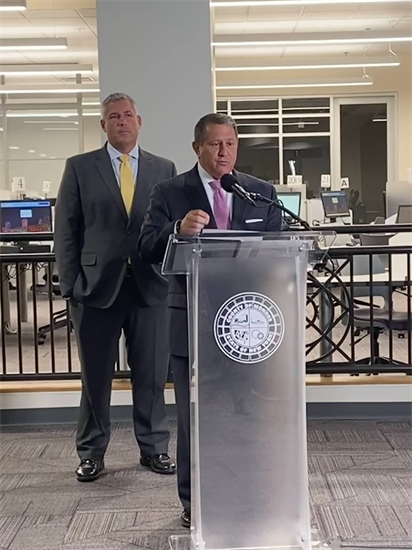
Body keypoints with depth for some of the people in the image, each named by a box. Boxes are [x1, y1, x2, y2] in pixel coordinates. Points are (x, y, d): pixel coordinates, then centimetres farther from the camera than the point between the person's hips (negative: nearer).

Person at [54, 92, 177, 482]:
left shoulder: (164, 169, 9)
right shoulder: (79, 168, 5)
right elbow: (66, 230, 3)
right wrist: (70, 284, -4)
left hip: (149, 286, 1)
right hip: (97, 285, -1)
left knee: (151, 375, 7)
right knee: (95, 376, 7)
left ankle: (154, 448, 22)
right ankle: (91, 453, 21)